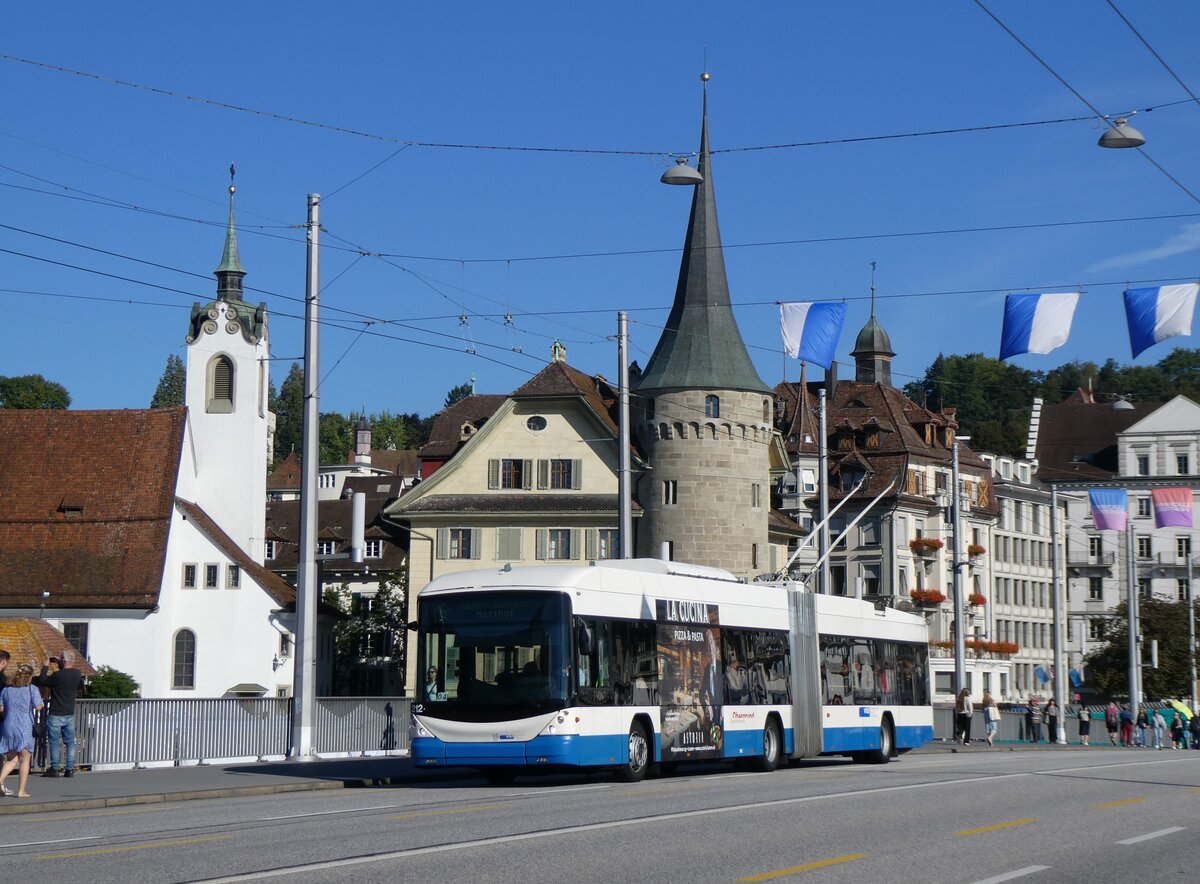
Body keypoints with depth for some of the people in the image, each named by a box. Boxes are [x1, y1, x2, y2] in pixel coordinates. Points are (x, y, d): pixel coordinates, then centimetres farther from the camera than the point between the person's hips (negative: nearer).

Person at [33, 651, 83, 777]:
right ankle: (70, 769, 7)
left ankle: (54, 768, 4)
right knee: (70, 742, 8)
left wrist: (45, 667, 1)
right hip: (70, 715, 5)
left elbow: (42, 682, -8)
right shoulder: (77, 674, -2)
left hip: (56, 715, -5)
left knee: (54, 742, 3)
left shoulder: (58, 675, -21)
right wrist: (61, 665, 16)